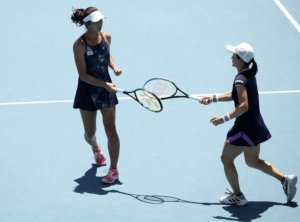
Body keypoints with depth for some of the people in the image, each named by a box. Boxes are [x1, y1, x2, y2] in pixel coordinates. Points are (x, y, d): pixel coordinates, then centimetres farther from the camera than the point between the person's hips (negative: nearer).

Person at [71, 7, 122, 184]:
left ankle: (114, 170, 6)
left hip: (107, 89, 2)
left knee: (111, 130, -6)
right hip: (87, 91, -2)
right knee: (90, 133, 13)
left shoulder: (106, 37, -4)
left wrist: (114, 66, -4)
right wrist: (104, 84, -29)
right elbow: (83, 75, -20)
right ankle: (96, 148, 50)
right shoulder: (80, 45, -19)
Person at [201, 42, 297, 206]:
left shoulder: (241, 79, -22)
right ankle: (285, 179, 17)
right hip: (255, 125, 9)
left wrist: (224, 118, -29)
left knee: (226, 159, 6)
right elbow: (235, 95, 20)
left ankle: (237, 196, 14)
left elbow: (243, 106, -30)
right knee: (253, 161, 23)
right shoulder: (249, 74, 7)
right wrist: (213, 98, 16)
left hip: (245, 128, -9)